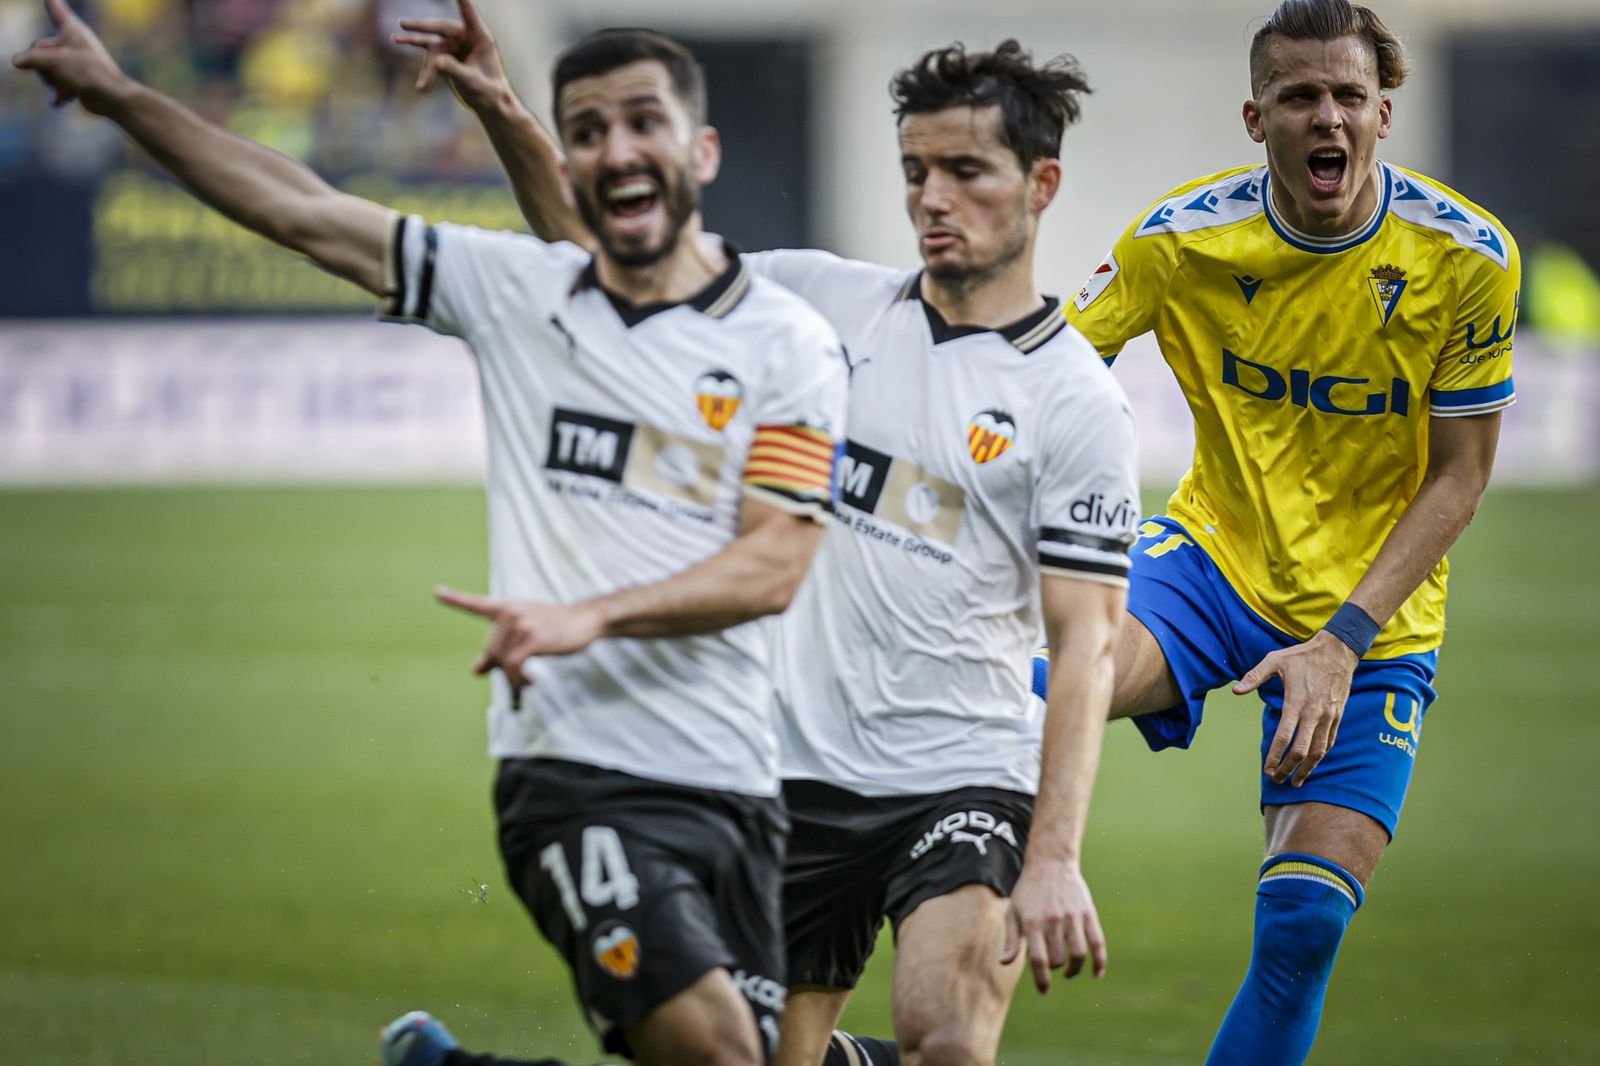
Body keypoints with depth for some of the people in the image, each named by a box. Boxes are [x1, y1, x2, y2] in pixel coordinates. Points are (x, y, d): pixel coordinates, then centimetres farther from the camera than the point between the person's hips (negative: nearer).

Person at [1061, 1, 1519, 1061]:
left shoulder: (1468, 258, -13)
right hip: (1218, 554, 0)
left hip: (1375, 621, 0)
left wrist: (1346, 638, -17)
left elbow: (1460, 476, -7)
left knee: (1306, 920, -10)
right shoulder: (1182, 237, -10)